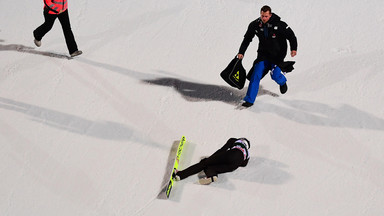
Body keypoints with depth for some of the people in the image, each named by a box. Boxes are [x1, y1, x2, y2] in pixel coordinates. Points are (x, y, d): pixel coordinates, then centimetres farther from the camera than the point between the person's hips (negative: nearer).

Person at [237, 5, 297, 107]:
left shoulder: (279, 25, -17)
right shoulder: (255, 25, -6)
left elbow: (291, 36, -10)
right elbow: (247, 39, 8)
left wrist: (293, 48, -26)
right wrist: (241, 52, 2)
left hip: (277, 54, -3)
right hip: (263, 54, 3)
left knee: (275, 75, -18)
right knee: (256, 75, -10)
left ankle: (282, 82, 22)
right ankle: (249, 100, -1)